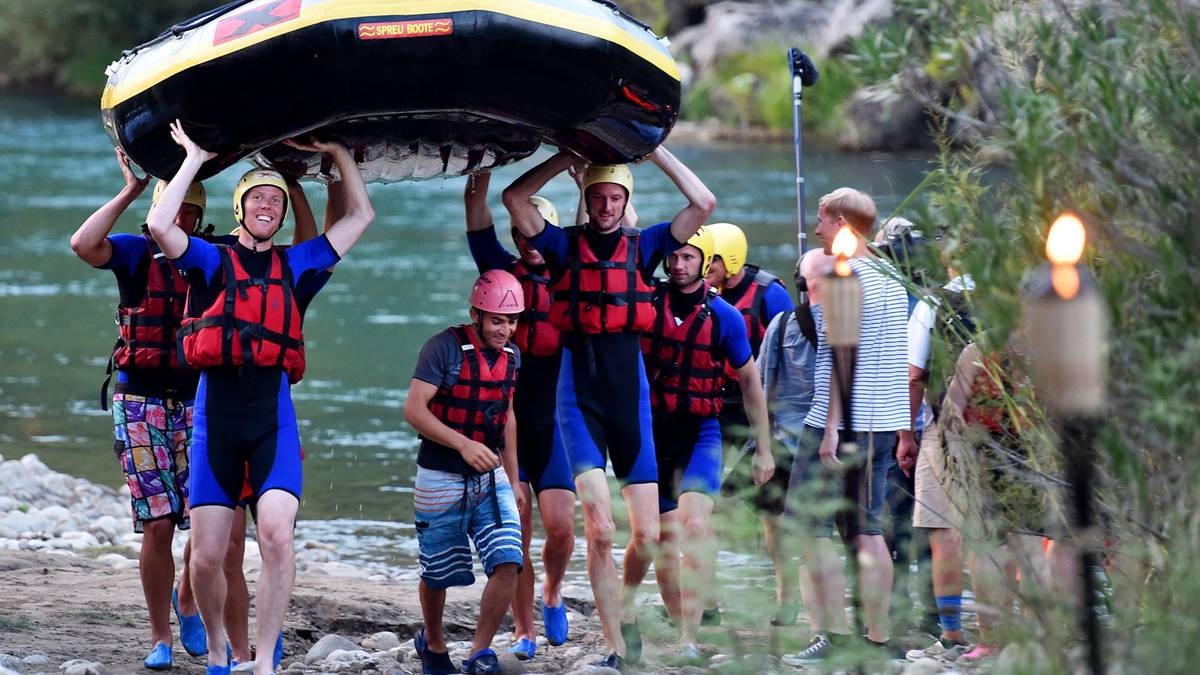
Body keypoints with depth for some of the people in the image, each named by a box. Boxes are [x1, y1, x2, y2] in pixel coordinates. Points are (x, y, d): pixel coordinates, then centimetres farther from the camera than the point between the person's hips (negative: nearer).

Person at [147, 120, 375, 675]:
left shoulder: (294, 265, 16)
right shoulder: (211, 261, 9)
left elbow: (361, 216, 22)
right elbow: (159, 225, -10)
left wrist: (338, 154, 16)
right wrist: (194, 160, -2)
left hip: (274, 419, 1)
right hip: (216, 415, -1)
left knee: (277, 533, -21)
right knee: (206, 555, -1)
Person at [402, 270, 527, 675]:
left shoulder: (511, 355, 6)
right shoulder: (445, 347, -14)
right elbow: (414, 410, -20)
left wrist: (513, 481, 20)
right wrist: (463, 444, -29)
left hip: (490, 479, 4)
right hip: (441, 479, -4)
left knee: (508, 563, -14)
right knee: (438, 574, 9)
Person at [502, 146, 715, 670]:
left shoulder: (643, 247, 7)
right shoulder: (565, 247, 4)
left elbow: (703, 203, -2)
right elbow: (515, 199, -9)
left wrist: (654, 149, -1)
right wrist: (571, 157, -7)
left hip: (631, 397, 2)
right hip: (579, 399, -2)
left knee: (647, 534, 1)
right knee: (600, 529, -13)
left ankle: (627, 605, 32)